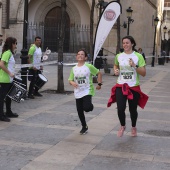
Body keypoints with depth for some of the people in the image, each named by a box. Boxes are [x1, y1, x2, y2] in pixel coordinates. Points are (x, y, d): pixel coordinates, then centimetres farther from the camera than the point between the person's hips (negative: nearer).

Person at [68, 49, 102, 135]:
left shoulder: (89, 66, -7)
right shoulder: (74, 69, 4)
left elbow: (99, 73, 2)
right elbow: (70, 80, 6)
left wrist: (99, 84, -2)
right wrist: (73, 83, -17)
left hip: (87, 91, -4)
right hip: (78, 93, 4)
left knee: (87, 108, -25)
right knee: (79, 111, 8)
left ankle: (90, 105, 13)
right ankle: (84, 127, 27)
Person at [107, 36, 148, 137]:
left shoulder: (138, 56, -7)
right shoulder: (119, 56, 2)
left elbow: (144, 73, -8)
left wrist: (134, 66, -22)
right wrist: (116, 70, 2)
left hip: (134, 87, -1)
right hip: (121, 86, 2)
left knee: (133, 109, 10)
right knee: (120, 109, -11)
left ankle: (134, 127, 39)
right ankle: (123, 126, 19)